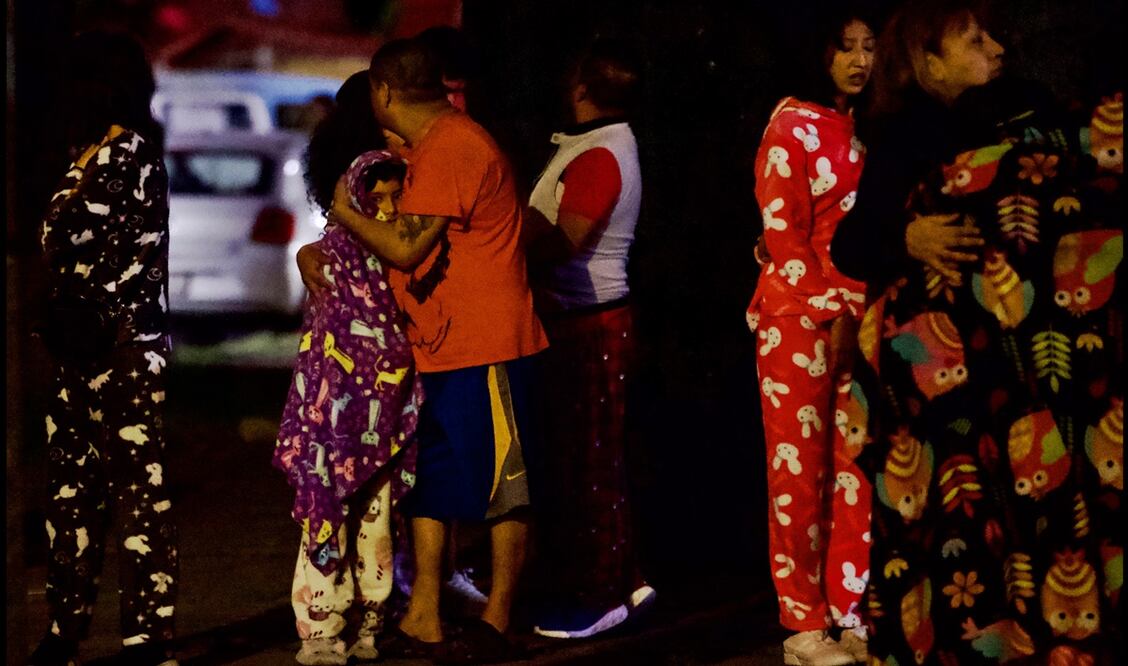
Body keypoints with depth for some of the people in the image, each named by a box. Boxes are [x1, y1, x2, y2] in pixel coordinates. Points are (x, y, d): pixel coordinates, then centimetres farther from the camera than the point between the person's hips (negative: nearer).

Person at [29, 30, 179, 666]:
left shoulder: (132, 153, -9)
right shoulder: (88, 156, 16)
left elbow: (139, 253, -14)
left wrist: (96, 323, -16)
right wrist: (62, 321, 11)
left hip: (123, 346, -9)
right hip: (82, 349, 10)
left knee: (139, 489, -5)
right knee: (71, 488, 11)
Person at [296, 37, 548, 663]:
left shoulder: (452, 148, -18)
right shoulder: (426, 150, 16)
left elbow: (408, 248, -21)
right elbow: (395, 230, 24)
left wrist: (347, 216, -4)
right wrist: (313, 251, 10)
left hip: (485, 345, -10)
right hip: (436, 346, 10)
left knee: (501, 480, 0)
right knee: (429, 477, 9)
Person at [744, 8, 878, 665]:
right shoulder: (791, 125, -4)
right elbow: (783, 231, -10)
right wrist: (831, 312, -14)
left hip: (861, 315, 5)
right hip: (800, 314, -5)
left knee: (858, 469, 2)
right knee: (800, 471, -2)